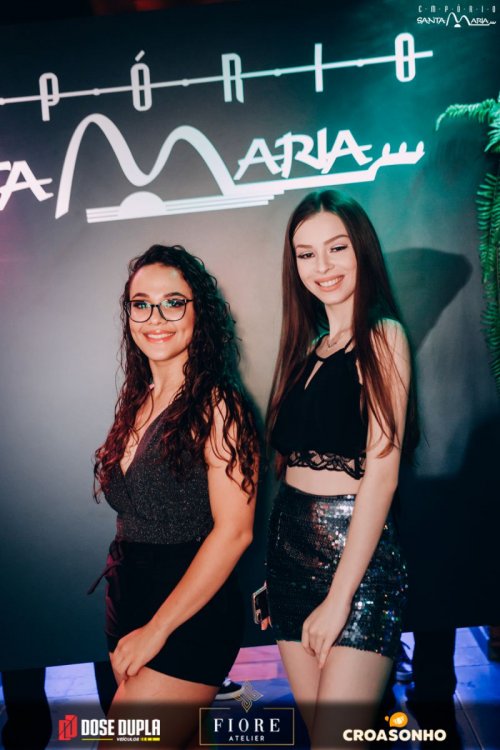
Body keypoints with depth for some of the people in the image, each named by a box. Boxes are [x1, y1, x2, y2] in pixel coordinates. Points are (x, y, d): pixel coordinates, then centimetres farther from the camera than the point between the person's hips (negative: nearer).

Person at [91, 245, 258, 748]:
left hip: (190, 614, -7)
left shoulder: (216, 404, -15)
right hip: (128, 605, 7)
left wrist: (157, 629, -15)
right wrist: (124, 620, 8)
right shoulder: (136, 401, 6)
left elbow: (234, 530, -19)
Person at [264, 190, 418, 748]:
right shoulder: (307, 347, 12)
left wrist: (340, 596, -16)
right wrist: (276, 571, 9)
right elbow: (290, 458, 11)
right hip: (290, 544, 6)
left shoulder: (382, 336, -7)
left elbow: (381, 470, -14)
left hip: (357, 549, -6)